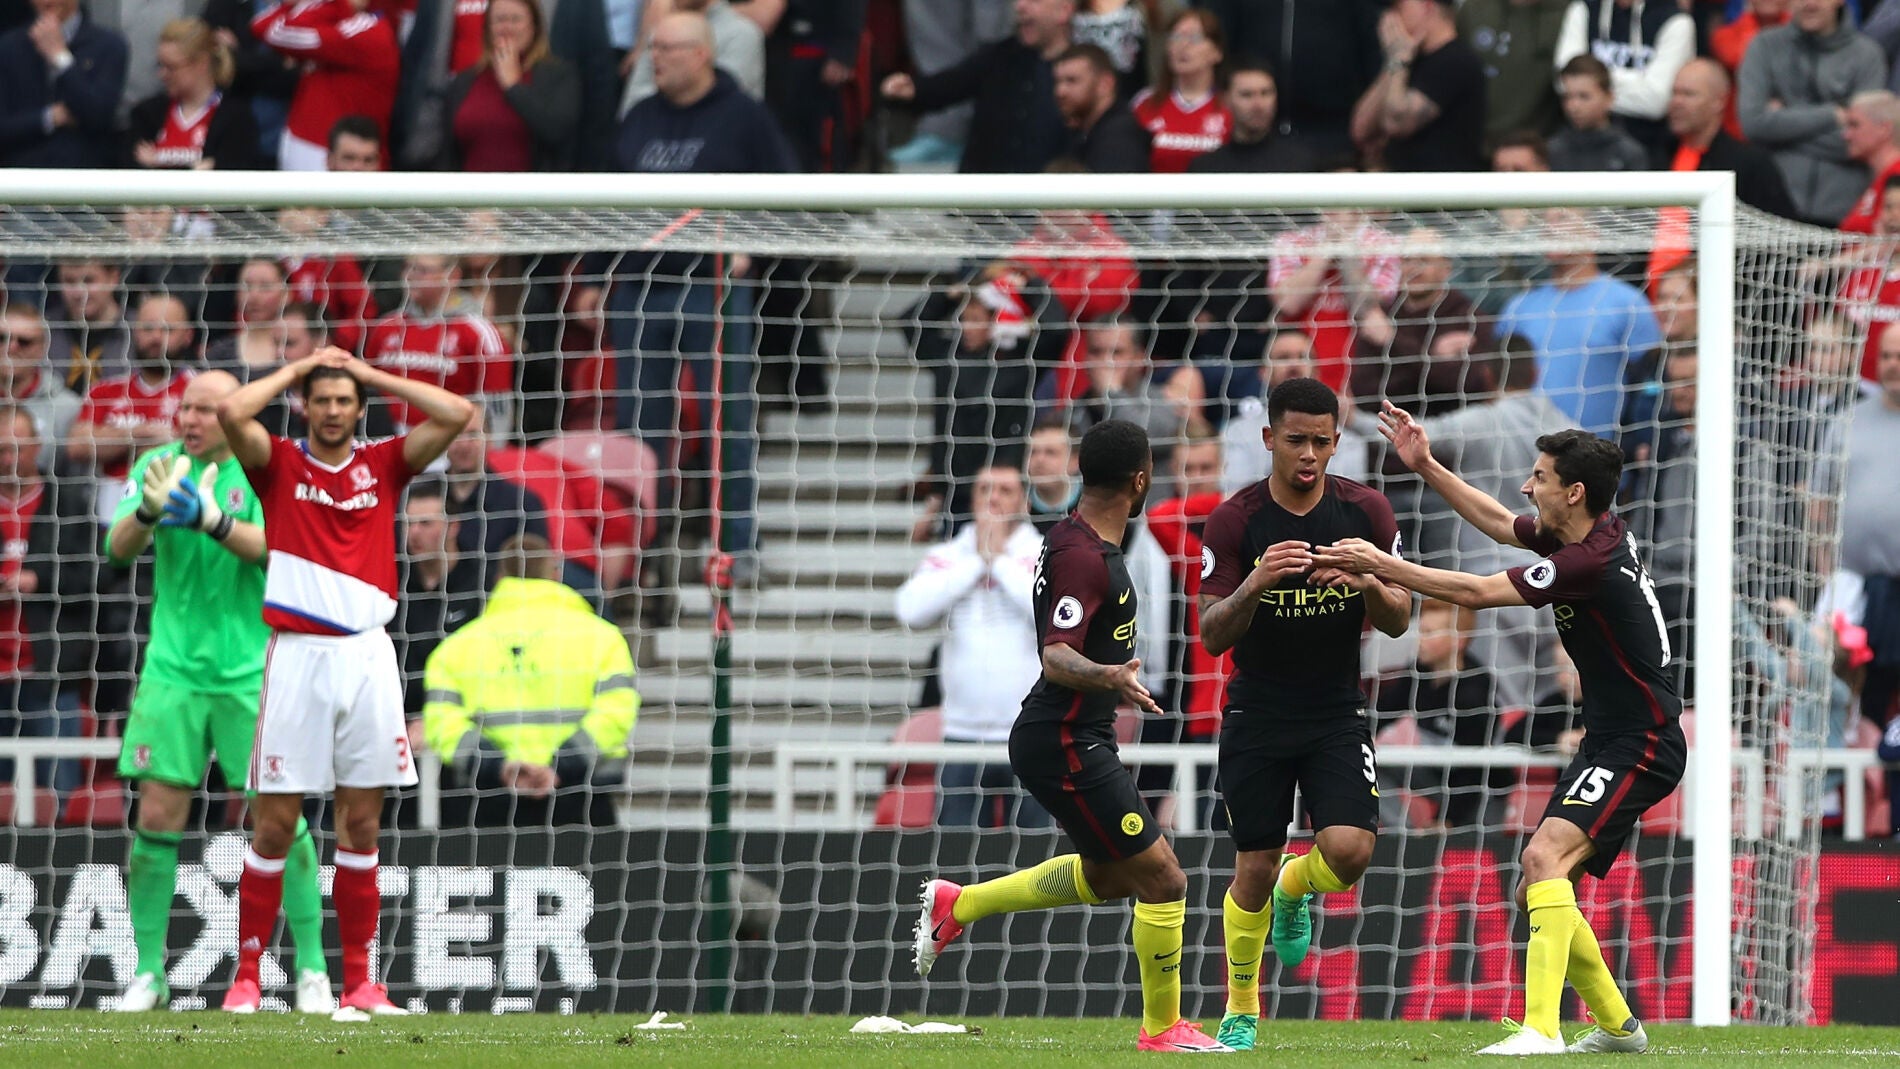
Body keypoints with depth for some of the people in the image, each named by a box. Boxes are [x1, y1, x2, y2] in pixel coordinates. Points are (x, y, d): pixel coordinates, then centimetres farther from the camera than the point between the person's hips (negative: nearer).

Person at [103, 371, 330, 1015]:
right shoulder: (158, 466, 2)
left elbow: (273, 546, -19)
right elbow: (118, 548, -9)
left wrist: (212, 521, -36)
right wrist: (147, 510, -31)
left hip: (250, 671, -1)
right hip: (173, 668, 1)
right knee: (158, 816, -4)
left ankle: (311, 968, 8)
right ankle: (148, 974, 5)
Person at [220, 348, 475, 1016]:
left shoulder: (383, 464, 11)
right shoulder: (280, 464, 4)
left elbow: (456, 416, 1)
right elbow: (231, 413, -14)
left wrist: (369, 373, 6)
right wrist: (299, 368, 0)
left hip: (367, 655, 2)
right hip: (298, 654, -2)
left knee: (362, 824, 4)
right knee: (275, 824, -2)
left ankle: (359, 981, 7)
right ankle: (246, 978, 2)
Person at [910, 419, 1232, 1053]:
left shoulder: (1079, 539, 9)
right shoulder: (1084, 558, -22)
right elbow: (1056, 659, -31)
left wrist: (1117, 665, 43)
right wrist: (1107, 677, -50)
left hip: (1075, 736, 11)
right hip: (1066, 745, -11)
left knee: (1106, 876, 25)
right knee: (1161, 880, -6)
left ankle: (956, 905, 32)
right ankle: (1163, 1029, 6)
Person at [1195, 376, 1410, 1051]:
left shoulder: (1365, 511, -3)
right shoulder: (1235, 521, -9)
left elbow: (1398, 621, 2)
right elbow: (1212, 636, -10)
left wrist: (1371, 585, -21)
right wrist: (1256, 583, -29)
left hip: (1337, 714, 1)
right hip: (1257, 716, -1)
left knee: (1350, 848, -19)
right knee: (1254, 870, 0)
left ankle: (1295, 892, 18)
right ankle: (1241, 1009, 22)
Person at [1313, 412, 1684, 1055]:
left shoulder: (1592, 562, -22)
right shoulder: (1591, 536, 7)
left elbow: (1475, 593, -21)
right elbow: (1498, 522, 25)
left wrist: (1381, 566, -14)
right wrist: (1427, 468, 21)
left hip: (1640, 746, -11)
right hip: (1606, 742, 11)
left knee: (1544, 857, -27)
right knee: (1536, 896, 12)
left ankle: (1541, 1029, -36)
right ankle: (1617, 1027, 26)